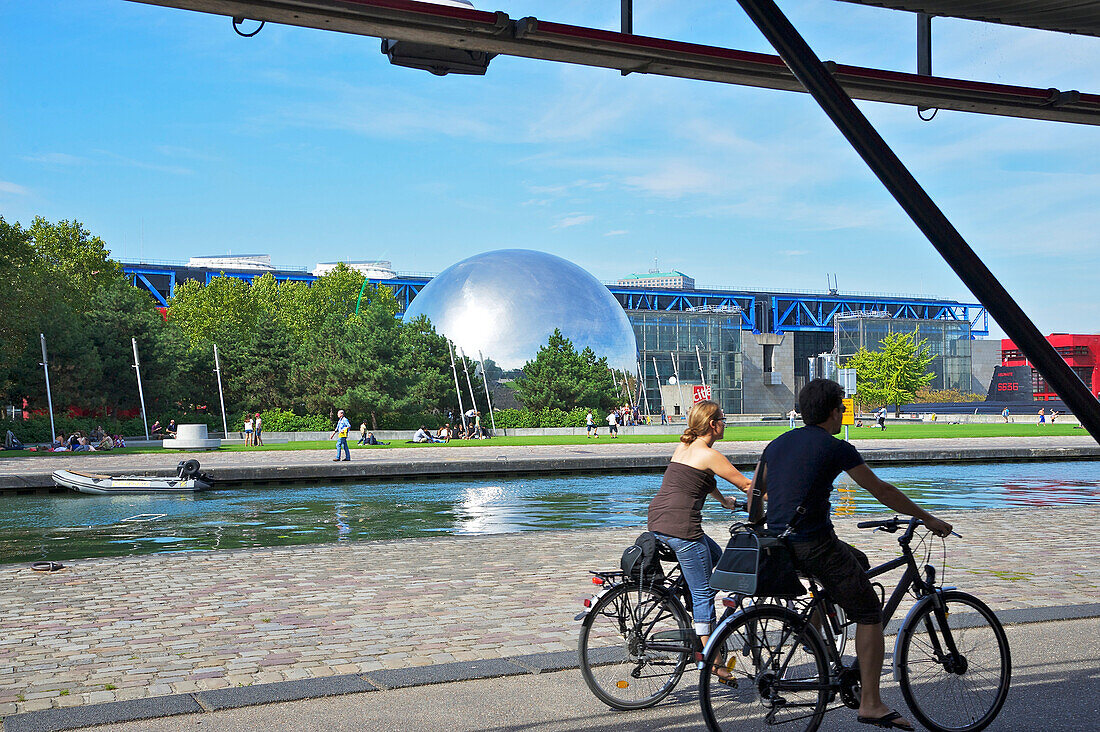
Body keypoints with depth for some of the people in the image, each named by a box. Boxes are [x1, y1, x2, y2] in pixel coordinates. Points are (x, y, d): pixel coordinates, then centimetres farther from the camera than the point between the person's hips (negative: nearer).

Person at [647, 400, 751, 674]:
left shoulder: (683, 447, 17)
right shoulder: (709, 455, -8)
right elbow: (746, 484, -2)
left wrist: (724, 501, 48)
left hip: (657, 522, 9)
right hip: (681, 526, -9)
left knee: (715, 556, 26)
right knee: (703, 592, -2)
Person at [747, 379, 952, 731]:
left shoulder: (778, 443, 14)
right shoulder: (835, 448, -6)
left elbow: (754, 493, 20)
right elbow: (882, 492, -1)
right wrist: (927, 519, 9)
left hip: (779, 543, 8)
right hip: (815, 545, -8)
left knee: (859, 563, 29)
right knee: (869, 615, 2)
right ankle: (871, 704, -2)